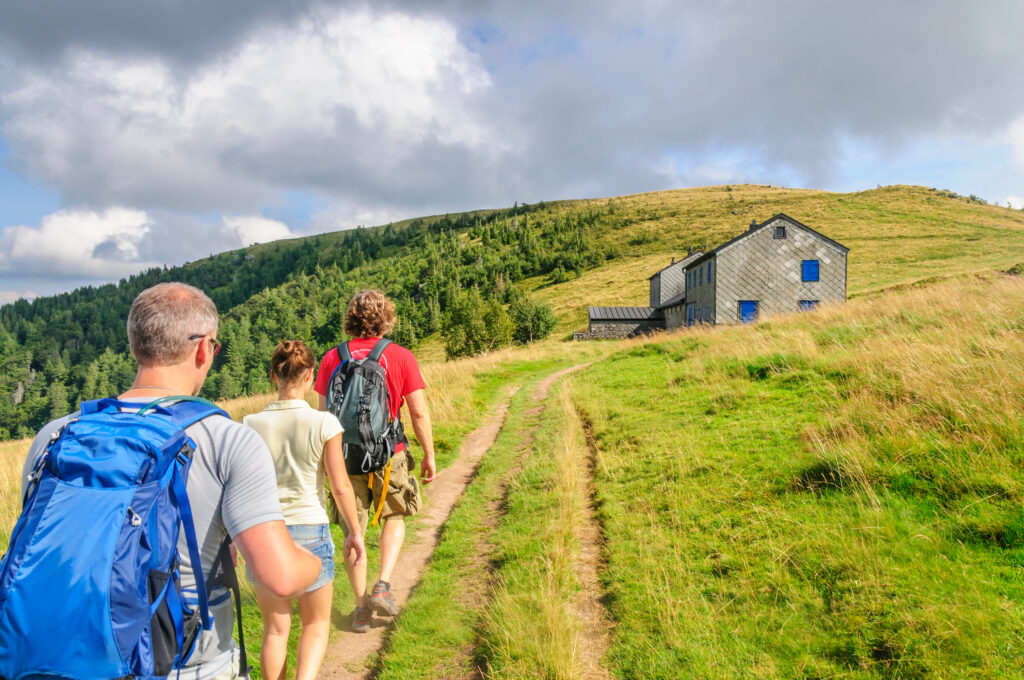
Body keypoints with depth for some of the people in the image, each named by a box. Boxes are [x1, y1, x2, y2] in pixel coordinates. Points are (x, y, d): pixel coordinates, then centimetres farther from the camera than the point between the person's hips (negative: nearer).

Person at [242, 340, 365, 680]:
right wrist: (355, 531, 4)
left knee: (275, 628, 18)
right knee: (316, 624, 16)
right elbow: (340, 486, -9)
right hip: (310, 530, -2)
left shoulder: (252, 425, -7)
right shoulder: (323, 424, -13)